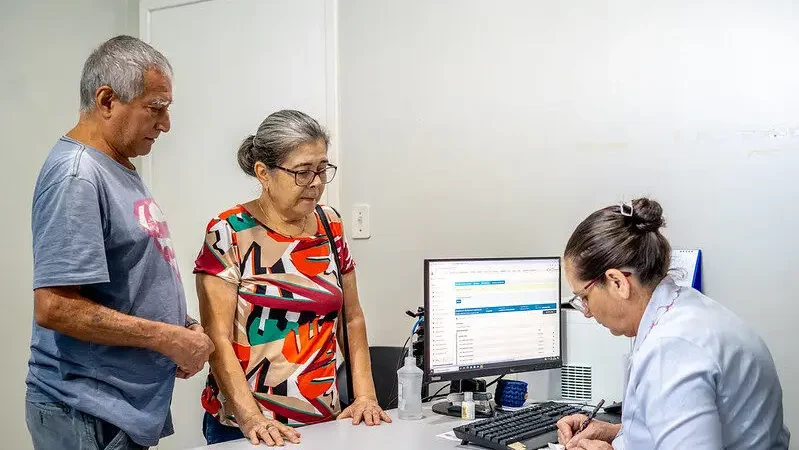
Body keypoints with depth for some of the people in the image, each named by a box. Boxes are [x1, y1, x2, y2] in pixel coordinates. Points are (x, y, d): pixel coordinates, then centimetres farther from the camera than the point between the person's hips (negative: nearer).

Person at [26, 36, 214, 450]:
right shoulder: (77, 175, -20)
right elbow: (54, 307, -26)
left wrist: (179, 326, 2)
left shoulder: (120, 166, 9)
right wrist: (168, 338, -19)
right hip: (88, 415, -9)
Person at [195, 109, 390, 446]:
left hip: (323, 419, 5)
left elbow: (351, 318, 9)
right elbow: (218, 338, -13)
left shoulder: (330, 225, 3)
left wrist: (365, 394, 0)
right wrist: (251, 418, -23)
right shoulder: (229, 233, -11)